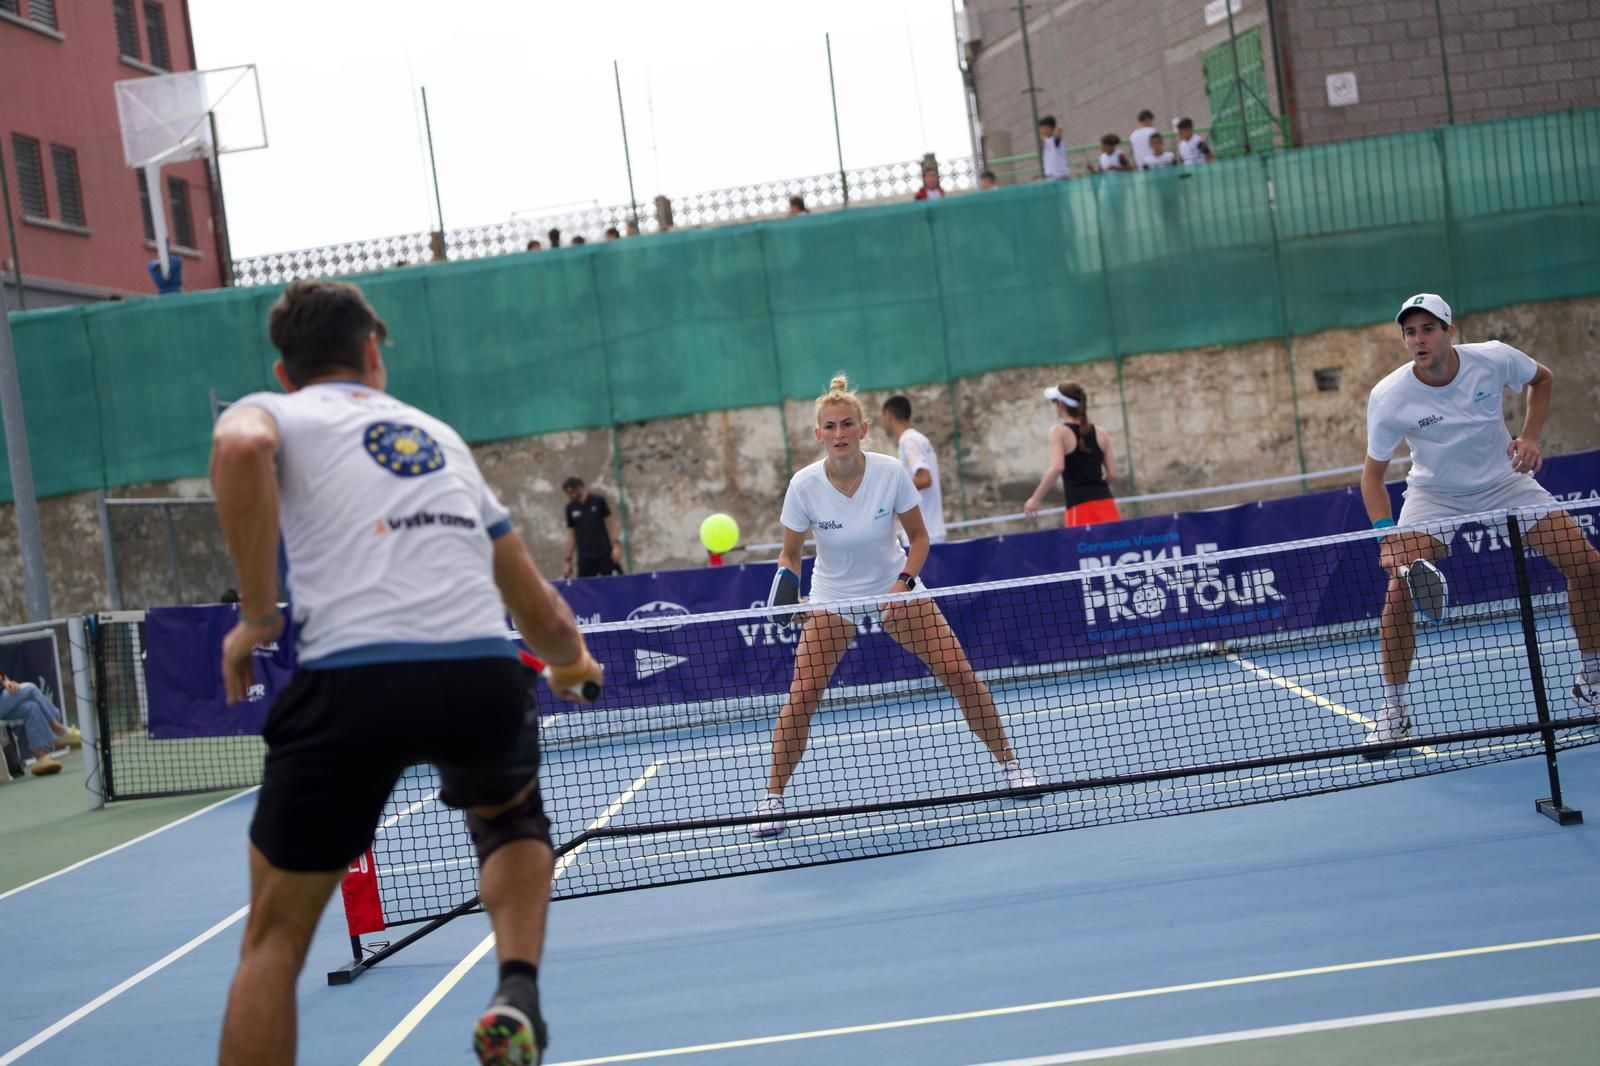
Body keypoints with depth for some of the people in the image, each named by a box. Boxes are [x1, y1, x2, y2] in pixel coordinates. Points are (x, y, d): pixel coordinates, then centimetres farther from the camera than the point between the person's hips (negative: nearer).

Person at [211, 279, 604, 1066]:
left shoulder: (271, 411, 17)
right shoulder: (442, 439, 29)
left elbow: (240, 445, -13)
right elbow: (537, 609, 35)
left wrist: (256, 614, -5)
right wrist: (574, 665, 57)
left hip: (352, 679, -3)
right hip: (485, 674, 4)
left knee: (274, 939, 13)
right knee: (511, 815, 37)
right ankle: (517, 996, 15)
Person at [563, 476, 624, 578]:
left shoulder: (598, 501, 0)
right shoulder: (571, 508, 8)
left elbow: (611, 523, 2)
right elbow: (571, 534, 12)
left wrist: (616, 545, -10)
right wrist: (568, 560, 9)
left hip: (605, 554, -2)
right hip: (585, 558, 2)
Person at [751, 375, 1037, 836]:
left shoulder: (891, 473, -19)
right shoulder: (804, 485, -20)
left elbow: (919, 536, -5)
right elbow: (789, 555, -7)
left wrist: (903, 582, -20)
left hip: (894, 588, 1)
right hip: (832, 599, -1)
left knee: (961, 675, -6)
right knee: (801, 697, -14)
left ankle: (1008, 763, 14)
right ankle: (773, 797, 2)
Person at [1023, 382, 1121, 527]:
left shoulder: (1059, 431, -1)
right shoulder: (1099, 433, 14)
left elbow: (1057, 467, -16)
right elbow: (1112, 474, 11)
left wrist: (1036, 498, -10)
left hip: (1080, 508, -5)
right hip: (1105, 504, 5)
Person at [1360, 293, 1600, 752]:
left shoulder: (1494, 359, -20)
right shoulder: (1388, 397, -23)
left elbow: (1542, 378, 5)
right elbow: (1373, 473, -12)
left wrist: (1530, 436, -9)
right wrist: (1386, 534, -26)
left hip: (1507, 482, 2)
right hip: (1434, 495, -2)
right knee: (1399, 590, -22)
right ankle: (1393, 709, -5)